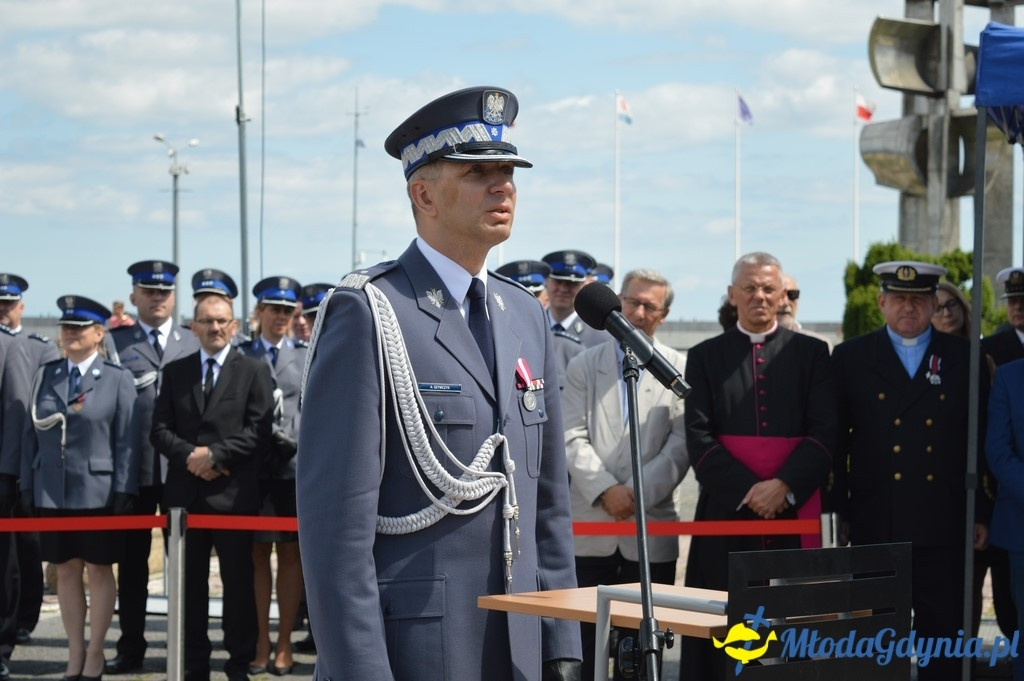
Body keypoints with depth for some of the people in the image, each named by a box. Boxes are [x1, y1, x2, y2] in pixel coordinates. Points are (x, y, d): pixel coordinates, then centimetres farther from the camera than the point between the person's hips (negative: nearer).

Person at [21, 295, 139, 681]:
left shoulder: (117, 380, -1)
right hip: (52, 493, 4)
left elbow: (126, 440, -5)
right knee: (66, 571, 9)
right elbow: (31, 433, 9)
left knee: (99, 571, 5)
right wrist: (27, 486, 4)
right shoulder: (45, 377, 9)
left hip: (98, 492, -3)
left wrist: (124, 491, -10)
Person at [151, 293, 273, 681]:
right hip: (185, 492, 3)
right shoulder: (175, 372, 13)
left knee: (238, 580, 1)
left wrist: (215, 454, -13)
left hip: (233, 493, -3)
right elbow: (160, 429, 8)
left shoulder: (254, 371, 4)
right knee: (189, 582, 5)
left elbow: (258, 429, -5)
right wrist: (190, 456, -9)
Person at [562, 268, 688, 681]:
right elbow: (573, 438, 0)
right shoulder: (584, 365, 9)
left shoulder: (680, 369, 4)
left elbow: (681, 445, -3)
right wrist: (606, 490, -13)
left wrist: (638, 493, -13)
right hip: (591, 528, 1)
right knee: (585, 642, 2)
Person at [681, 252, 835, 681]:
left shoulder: (811, 353, 10)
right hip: (728, 512, 0)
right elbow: (699, 438, 1)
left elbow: (825, 432, 1)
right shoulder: (706, 356, 9)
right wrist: (748, 491, -10)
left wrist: (783, 485, -13)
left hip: (794, 511, 0)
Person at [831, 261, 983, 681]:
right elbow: (836, 441, 4)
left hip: (943, 525, 1)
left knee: (943, 630, 4)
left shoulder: (964, 358, 7)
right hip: (876, 524, 0)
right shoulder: (851, 358, 5)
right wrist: (840, 512, 0)